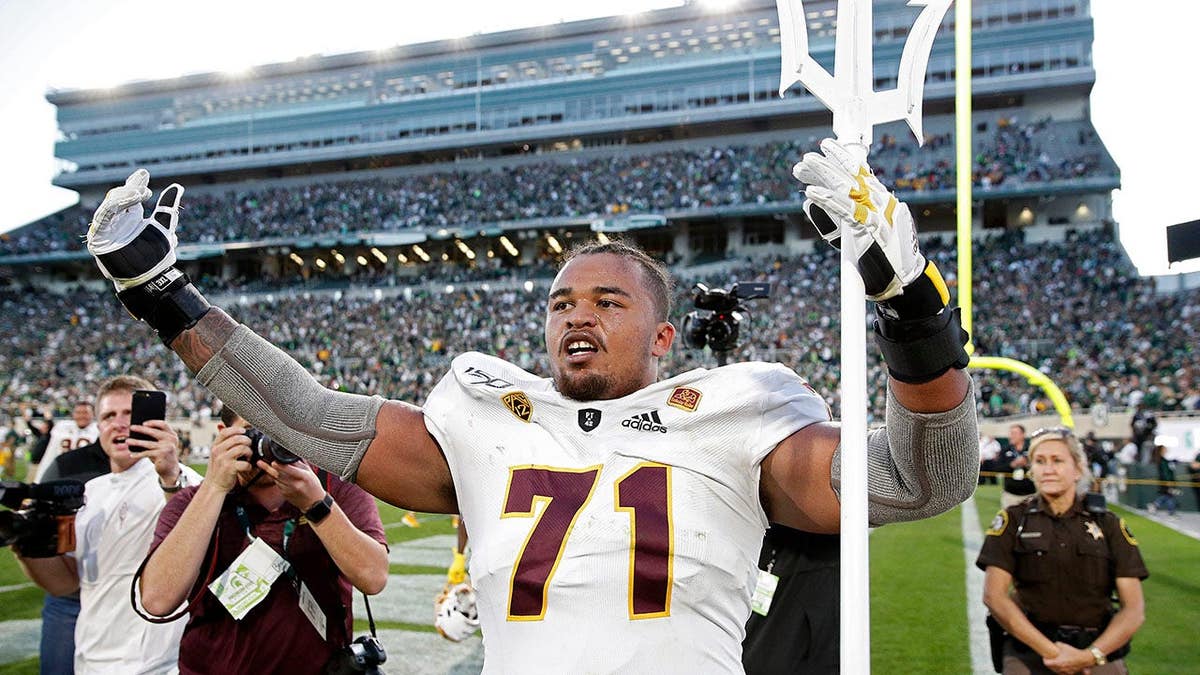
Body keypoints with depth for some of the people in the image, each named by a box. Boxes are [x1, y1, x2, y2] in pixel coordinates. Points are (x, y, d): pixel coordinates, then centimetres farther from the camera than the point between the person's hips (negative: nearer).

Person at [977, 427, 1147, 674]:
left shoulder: (1109, 525, 6)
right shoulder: (1012, 520, 3)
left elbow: (1134, 608, 1)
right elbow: (994, 596, -6)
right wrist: (1049, 651, -12)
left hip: (1099, 653, 1)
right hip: (1028, 653, -1)